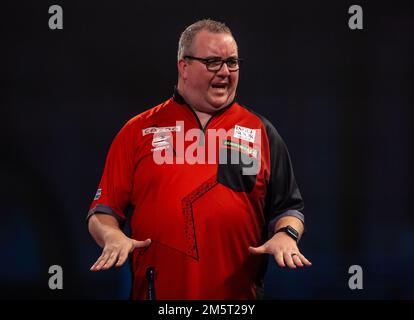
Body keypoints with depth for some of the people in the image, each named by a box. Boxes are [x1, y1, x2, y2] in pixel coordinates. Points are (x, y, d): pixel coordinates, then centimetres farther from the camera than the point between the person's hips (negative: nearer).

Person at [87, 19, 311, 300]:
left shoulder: (261, 132, 10)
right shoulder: (138, 131, 6)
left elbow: (288, 206, 12)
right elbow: (104, 211, 5)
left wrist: (286, 235, -8)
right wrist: (113, 236, -15)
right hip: (157, 290, -1)